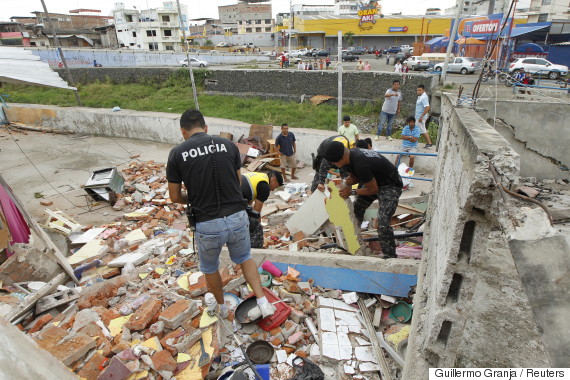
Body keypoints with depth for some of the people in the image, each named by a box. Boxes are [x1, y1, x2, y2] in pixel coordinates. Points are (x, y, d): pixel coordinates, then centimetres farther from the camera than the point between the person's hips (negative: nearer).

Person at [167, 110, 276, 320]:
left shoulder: (177, 153, -4)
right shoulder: (228, 144, 2)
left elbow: (175, 196, 3)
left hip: (207, 224, -2)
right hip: (237, 217, 2)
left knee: (210, 268, 28)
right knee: (244, 258, 30)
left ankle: (221, 307, 48)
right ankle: (263, 302, 23)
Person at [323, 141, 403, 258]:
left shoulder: (360, 165, -37)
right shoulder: (350, 155, -9)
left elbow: (373, 190, -25)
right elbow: (354, 177, 7)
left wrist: (352, 192, -18)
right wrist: (345, 185, -11)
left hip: (390, 186, -9)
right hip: (374, 180, 10)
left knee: (383, 224, -19)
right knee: (356, 209, 16)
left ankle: (390, 257, -2)